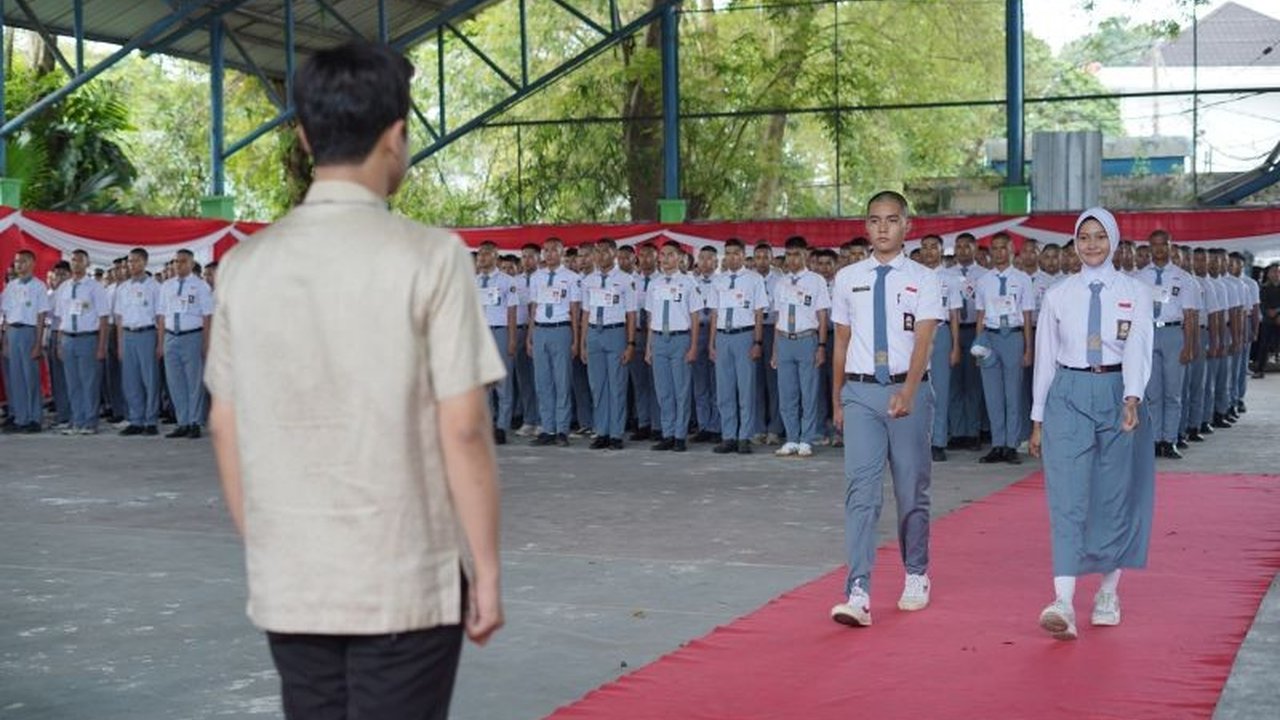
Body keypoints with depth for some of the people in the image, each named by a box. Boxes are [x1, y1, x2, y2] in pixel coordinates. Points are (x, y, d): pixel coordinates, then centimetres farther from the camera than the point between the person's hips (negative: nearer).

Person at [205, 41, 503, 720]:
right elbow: (462, 430, -11)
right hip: (405, 585, -4)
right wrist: (487, 571, -3)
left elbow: (225, 427, 7)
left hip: (287, 586, 4)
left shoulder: (245, 263, 3)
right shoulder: (429, 256, -10)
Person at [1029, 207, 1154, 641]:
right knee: (1067, 500, -10)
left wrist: (1132, 399, -26)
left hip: (1118, 395, 0)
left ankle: (1108, 592, 23)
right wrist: (1038, 419, 7)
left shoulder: (1135, 292, 3)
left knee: (1115, 498, 7)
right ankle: (1063, 604, -17)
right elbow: (1045, 357, 8)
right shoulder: (1058, 296, 6)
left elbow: (1138, 348, -10)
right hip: (1068, 396, 0)